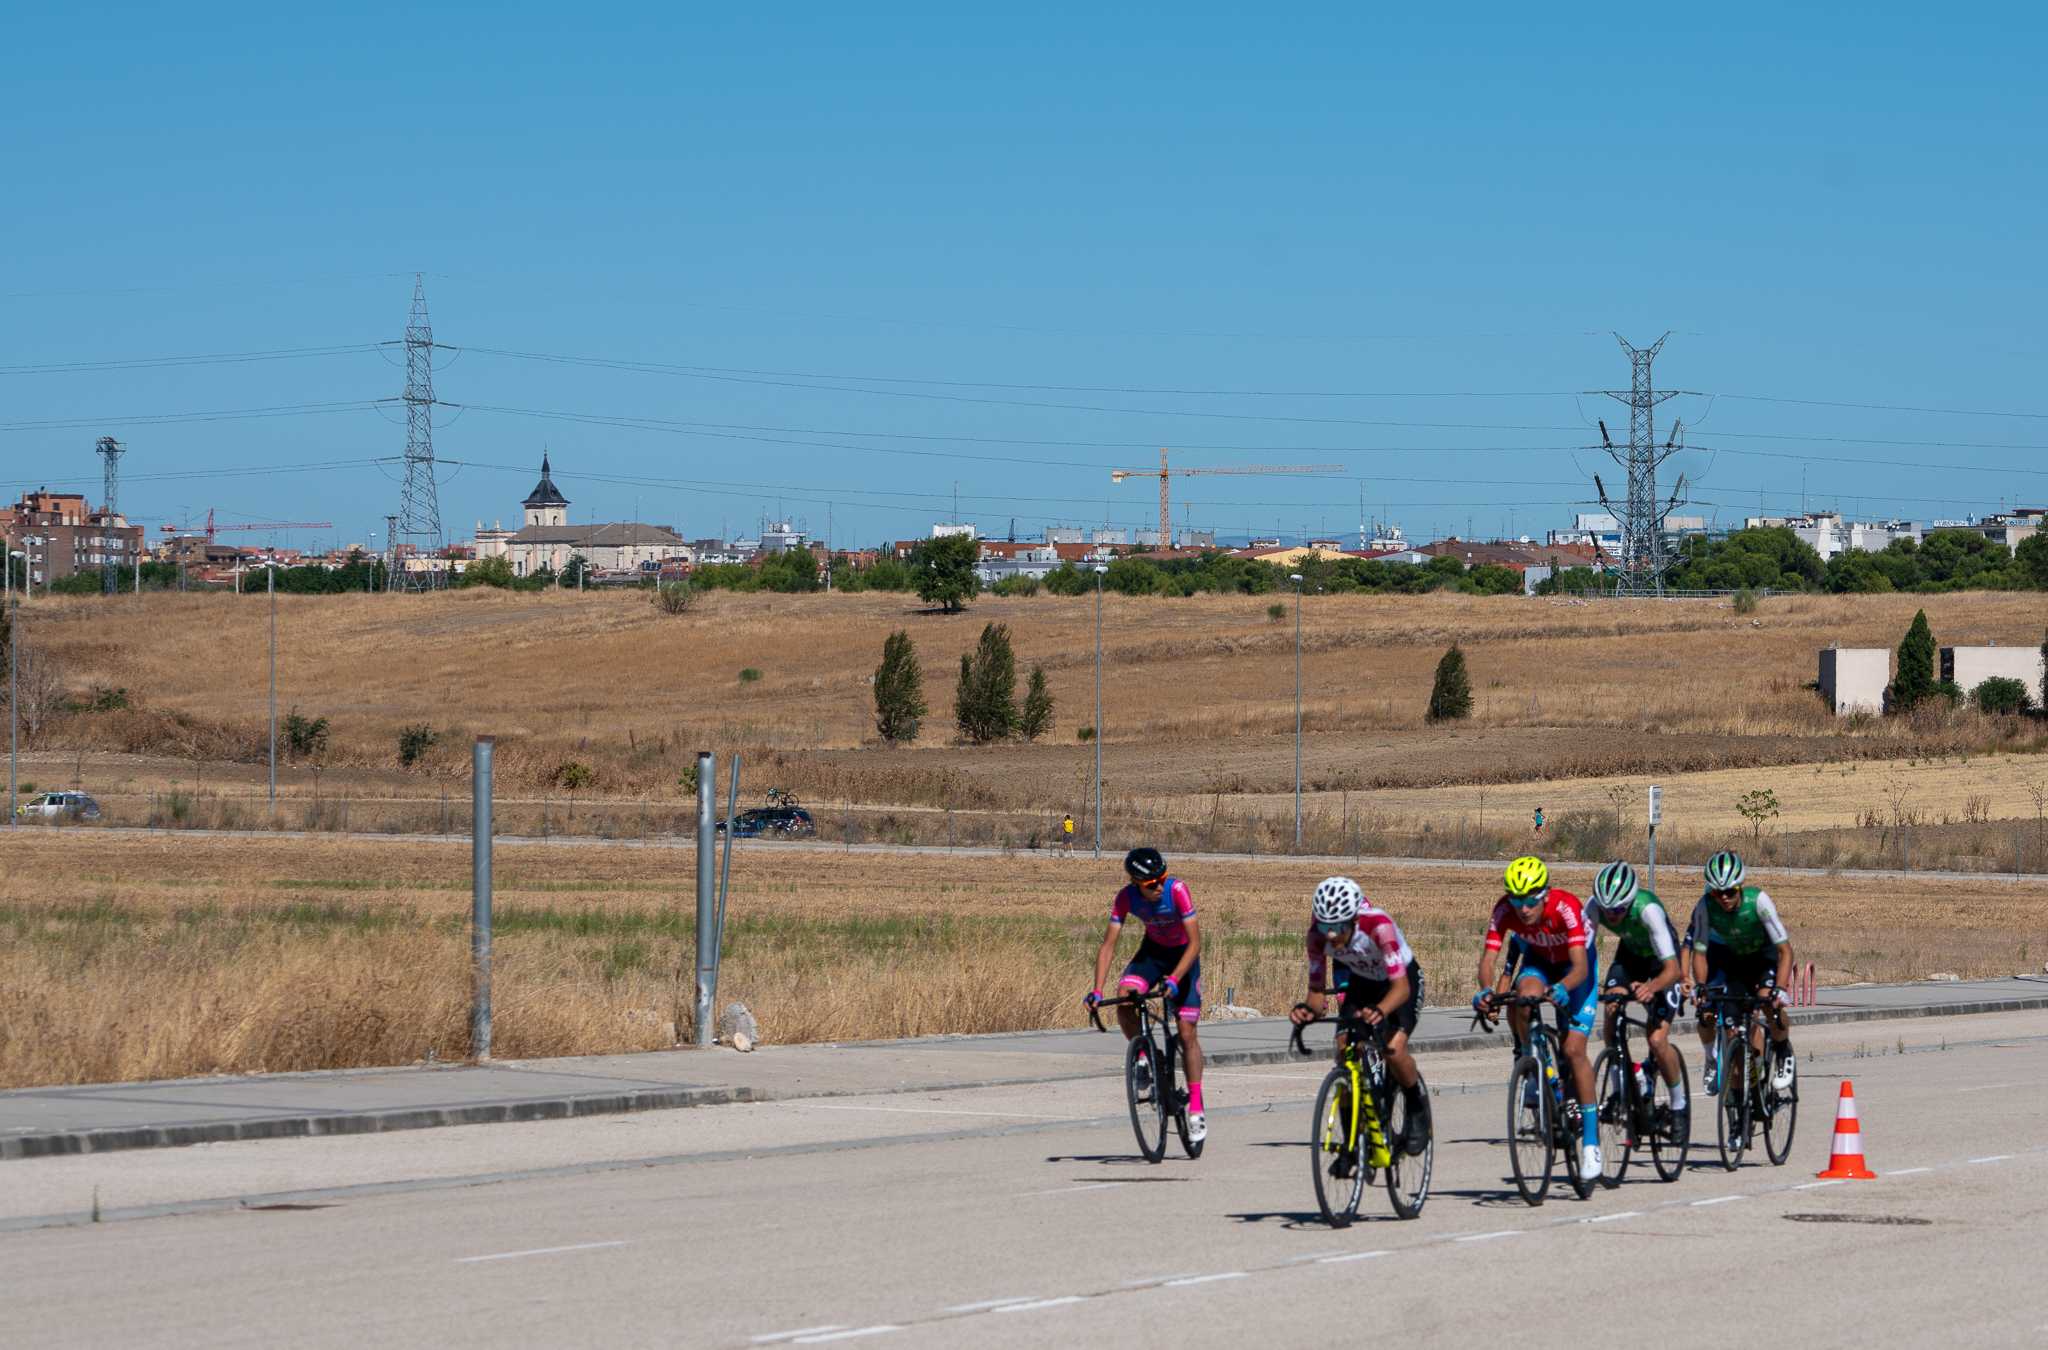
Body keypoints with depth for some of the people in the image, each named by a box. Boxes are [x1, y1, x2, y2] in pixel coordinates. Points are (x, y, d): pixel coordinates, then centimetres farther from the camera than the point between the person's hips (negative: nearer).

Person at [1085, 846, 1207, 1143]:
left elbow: (1195, 943, -30)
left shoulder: (1177, 890, -31)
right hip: (1152, 950, 2)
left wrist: (1174, 979, -42)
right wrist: (1097, 990, -30)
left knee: (1187, 1032, -6)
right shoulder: (1125, 898, -22)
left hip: (1183, 955, -2)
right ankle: (1142, 1057, -1)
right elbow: (1108, 945, -20)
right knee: (1124, 1002, -26)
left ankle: (1196, 1110, 1)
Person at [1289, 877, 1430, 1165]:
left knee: (1394, 1050, -26)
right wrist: (1309, 1008, -45)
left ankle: (1417, 1107, 4)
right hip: (1361, 982, 4)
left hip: (1402, 981, -4)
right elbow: (1317, 989, -21)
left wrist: (1380, 1011, -63)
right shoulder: (1319, 934, -27)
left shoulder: (1377, 924, -39)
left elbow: (1401, 986, -43)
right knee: (1345, 1052, -14)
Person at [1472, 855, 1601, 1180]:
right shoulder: (1505, 910, -28)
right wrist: (1486, 990, -54)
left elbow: (1580, 966, -44)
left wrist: (1562, 988, -65)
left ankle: (1590, 1137, -5)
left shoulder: (1566, 906, -37)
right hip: (1539, 960, 3)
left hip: (1575, 965, -3)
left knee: (1574, 1049, -14)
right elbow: (1488, 957, -33)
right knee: (1525, 998, -33)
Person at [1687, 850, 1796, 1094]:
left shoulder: (1758, 900, -34)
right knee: (1706, 1012, -17)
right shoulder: (1706, 906, -29)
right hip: (1727, 955, 2)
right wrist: (1701, 990, -32)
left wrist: (1780, 990, -44)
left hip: (1763, 956, -2)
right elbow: (1699, 952, -20)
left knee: (1769, 1001, -30)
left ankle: (1783, 1053, -2)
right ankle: (1712, 1062, 12)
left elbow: (1785, 950, -33)